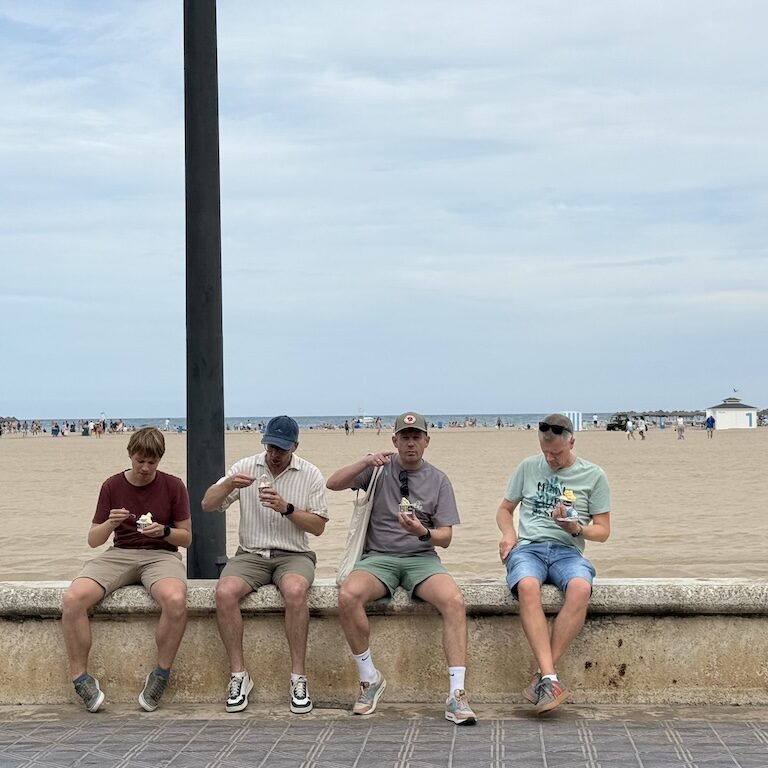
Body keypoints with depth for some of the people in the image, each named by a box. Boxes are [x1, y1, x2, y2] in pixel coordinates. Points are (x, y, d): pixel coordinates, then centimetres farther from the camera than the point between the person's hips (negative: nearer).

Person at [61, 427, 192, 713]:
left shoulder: (173, 486, 5)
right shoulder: (112, 486, 9)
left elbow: (186, 537, 8)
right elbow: (93, 539, 10)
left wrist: (164, 531, -13)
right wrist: (110, 523, -12)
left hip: (161, 555, -2)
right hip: (119, 554, 2)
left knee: (175, 600, -38)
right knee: (73, 599, -29)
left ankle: (160, 675, -18)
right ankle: (80, 677, -14)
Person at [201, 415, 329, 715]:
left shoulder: (310, 474, 3)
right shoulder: (246, 467, 6)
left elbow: (318, 526, 0)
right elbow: (207, 505, 2)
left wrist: (287, 508, -16)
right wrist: (228, 485, -18)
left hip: (294, 555, -1)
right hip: (251, 554, 2)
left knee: (295, 591, -36)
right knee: (225, 592, -30)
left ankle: (298, 678, -27)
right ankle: (238, 675, -19)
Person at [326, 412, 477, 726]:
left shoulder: (438, 480, 10)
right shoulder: (379, 468, 9)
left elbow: (445, 536, 5)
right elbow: (333, 484, 0)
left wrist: (423, 533, -18)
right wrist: (366, 462, -15)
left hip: (421, 558, 1)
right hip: (378, 557, 0)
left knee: (454, 601, -30)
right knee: (348, 596, -32)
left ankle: (456, 694, -28)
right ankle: (370, 679, -13)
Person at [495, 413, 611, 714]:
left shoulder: (593, 475, 11)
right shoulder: (528, 467, 16)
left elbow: (603, 531, 12)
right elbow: (504, 509, 24)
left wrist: (576, 528, -10)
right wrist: (508, 533, 2)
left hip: (568, 550, 0)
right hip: (527, 547, 0)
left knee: (581, 588, -38)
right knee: (527, 586, -38)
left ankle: (542, 676, -32)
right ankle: (550, 678, -43)